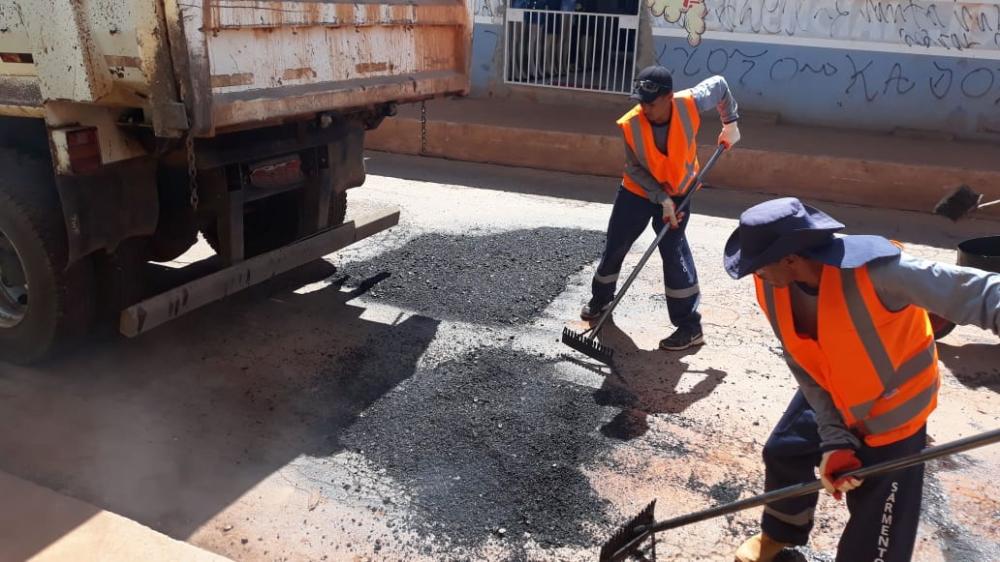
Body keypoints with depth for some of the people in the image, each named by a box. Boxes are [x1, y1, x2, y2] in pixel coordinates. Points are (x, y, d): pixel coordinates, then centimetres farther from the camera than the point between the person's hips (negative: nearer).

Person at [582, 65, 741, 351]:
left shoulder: (690, 104, -27)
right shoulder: (630, 124, -26)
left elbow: (719, 84, -5)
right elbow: (634, 169, -16)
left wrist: (730, 123, 2)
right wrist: (661, 199, -23)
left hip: (677, 192, -1)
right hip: (637, 190, 2)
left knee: (674, 252, -10)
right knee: (615, 246, 8)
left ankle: (690, 327, -2)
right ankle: (600, 299, 35)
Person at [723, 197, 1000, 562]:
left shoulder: (875, 269, -39)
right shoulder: (773, 286, -19)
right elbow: (805, 370, -13)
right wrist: (834, 439, -20)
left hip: (892, 407, -5)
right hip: (829, 394, 6)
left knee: (877, 532, 3)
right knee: (784, 451, 21)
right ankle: (781, 533, 51)